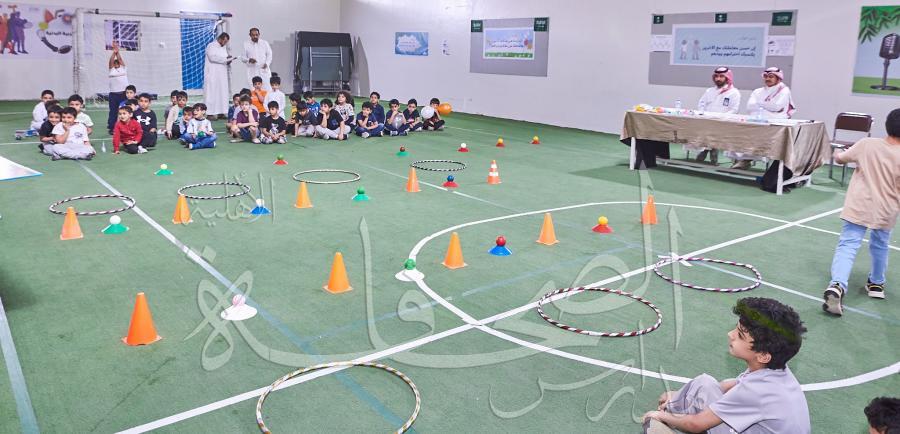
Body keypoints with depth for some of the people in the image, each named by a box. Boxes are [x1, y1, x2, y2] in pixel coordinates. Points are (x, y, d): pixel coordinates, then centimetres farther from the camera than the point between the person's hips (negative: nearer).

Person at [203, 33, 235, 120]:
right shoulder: (211, 46, -6)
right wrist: (225, 58, -23)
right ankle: (210, 113, -7)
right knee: (212, 93, -7)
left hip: (222, 75, 7)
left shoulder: (224, 47, 17)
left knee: (222, 93, 4)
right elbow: (212, 57, -21)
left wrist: (228, 62, 0)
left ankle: (221, 113, 7)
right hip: (212, 74, -7)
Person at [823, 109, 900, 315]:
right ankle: (876, 283, 42)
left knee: (847, 246, -6)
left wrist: (837, 154, 29)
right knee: (880, 246, 24)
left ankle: (837, 285, -29)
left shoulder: (867, 145, -8)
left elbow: (840, 159, 8)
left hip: (858, 208, -1)